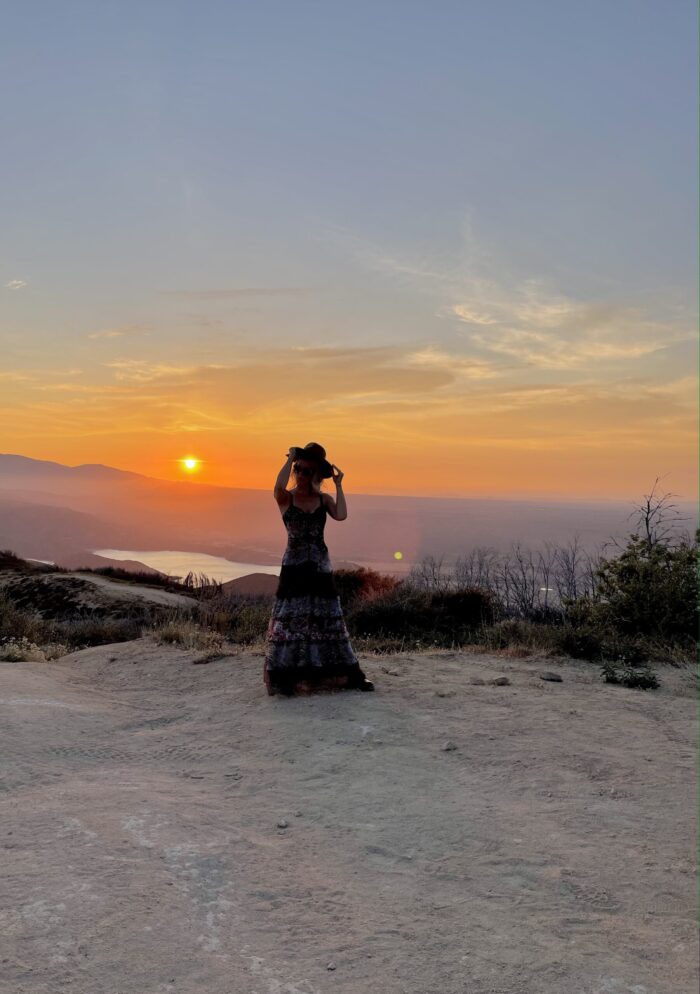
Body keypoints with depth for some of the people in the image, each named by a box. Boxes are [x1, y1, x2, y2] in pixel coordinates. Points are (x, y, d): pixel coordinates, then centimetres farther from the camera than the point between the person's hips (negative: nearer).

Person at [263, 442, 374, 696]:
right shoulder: (285, 498, 0)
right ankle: (285, 679, 2)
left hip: (320, 565, 2)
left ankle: (351, 675, 13)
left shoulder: (324, 499, 6)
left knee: (328, 618, 7)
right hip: (294, 565, -2)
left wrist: (338, 486, -6)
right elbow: (279, 485, -24)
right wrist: (290, 458, -14)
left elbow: (341, 515, -13)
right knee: (291, 618, -5)